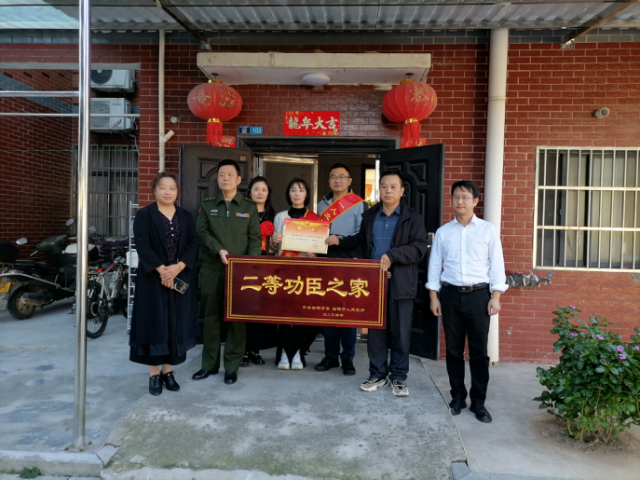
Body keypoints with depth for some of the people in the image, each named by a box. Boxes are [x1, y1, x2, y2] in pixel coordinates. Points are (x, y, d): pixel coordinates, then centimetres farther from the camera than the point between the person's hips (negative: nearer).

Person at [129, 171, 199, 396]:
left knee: (176, 324, 7)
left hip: (180, 279, 3)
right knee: (155, 323, 1)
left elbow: (193, 245, 1)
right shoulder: (144, 215, 0)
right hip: (153, 279, -3)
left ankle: (168, 371, 19)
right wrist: (161, 270, -18)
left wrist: (177, 267, -14)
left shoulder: (186, 217, 10)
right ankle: (154, 374, 12)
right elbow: (142, 246, -9)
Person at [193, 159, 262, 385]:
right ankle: (209, 363, 20)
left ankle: (232, 366, 12)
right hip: (212, 269, 1)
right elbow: (201, 233, 0)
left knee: (237, 317, 2)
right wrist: (218, 250, -15)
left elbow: (255, 239, 3)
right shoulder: (207, 206, 10)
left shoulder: (249, 208, 8)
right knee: (211, 316, 8)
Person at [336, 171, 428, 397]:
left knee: (400, 333, 6)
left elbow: (419, 248, -11)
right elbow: (361, 242, 22)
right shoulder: (369, 216, 11)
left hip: (400, 283, -3)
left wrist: (392, 256, -22)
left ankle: (399, 377, 21)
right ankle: (378, 374, 23)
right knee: (376, 331, 10)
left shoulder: (413, 218, -2)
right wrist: (361, 262, 5)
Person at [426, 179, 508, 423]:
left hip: (478, 295, -1)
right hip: (450, 295, 2)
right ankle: (457, 396, 24)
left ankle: (478, 402, 16)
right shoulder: (443, 232, 6)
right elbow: (435, 265, 7)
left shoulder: (488, 230, 2)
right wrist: (434, 296, 1)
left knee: (479, 351, 3)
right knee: (453, 350, 10)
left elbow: (497, 264, 1)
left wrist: (496, 296, -6)